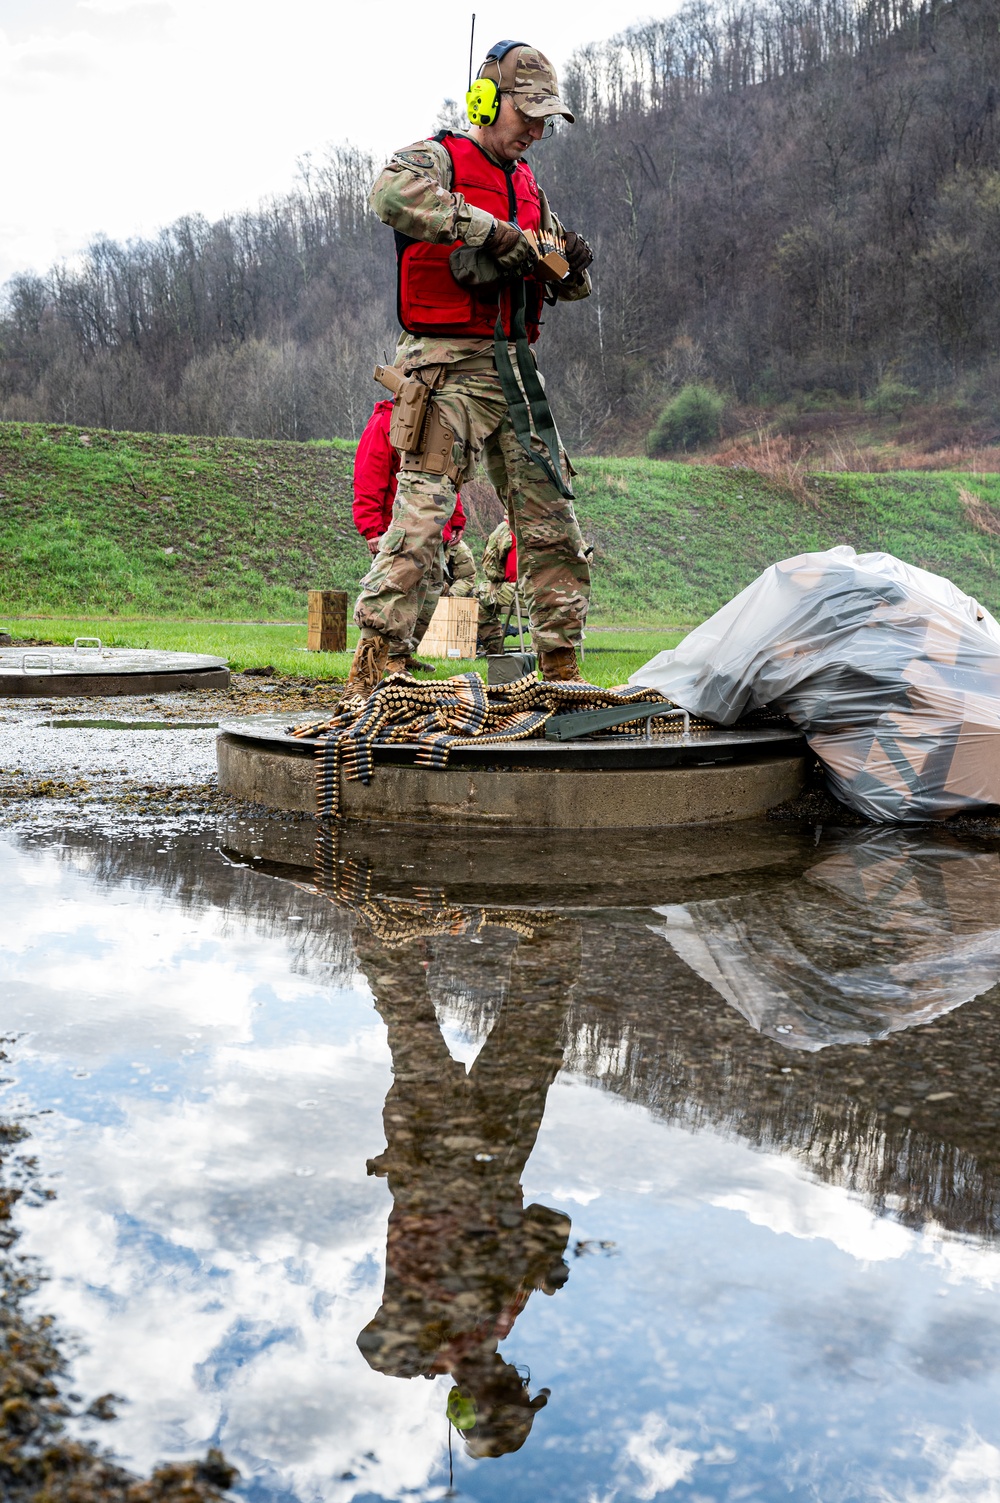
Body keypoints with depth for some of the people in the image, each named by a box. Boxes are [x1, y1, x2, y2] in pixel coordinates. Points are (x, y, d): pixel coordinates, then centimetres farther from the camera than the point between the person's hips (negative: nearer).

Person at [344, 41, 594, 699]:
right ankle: (370, 674, -14)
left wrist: (573, 264, 1)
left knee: (553, 521, 7)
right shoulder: (437, 158, 0)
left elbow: (562, 288, 26)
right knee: (421, 514, -15)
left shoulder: (527, 183, 22)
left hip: (517, 370, 7)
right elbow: (392, 193, -26)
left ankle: (562, 667, 16)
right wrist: (495, 232, -26)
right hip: (450, 368, -7)